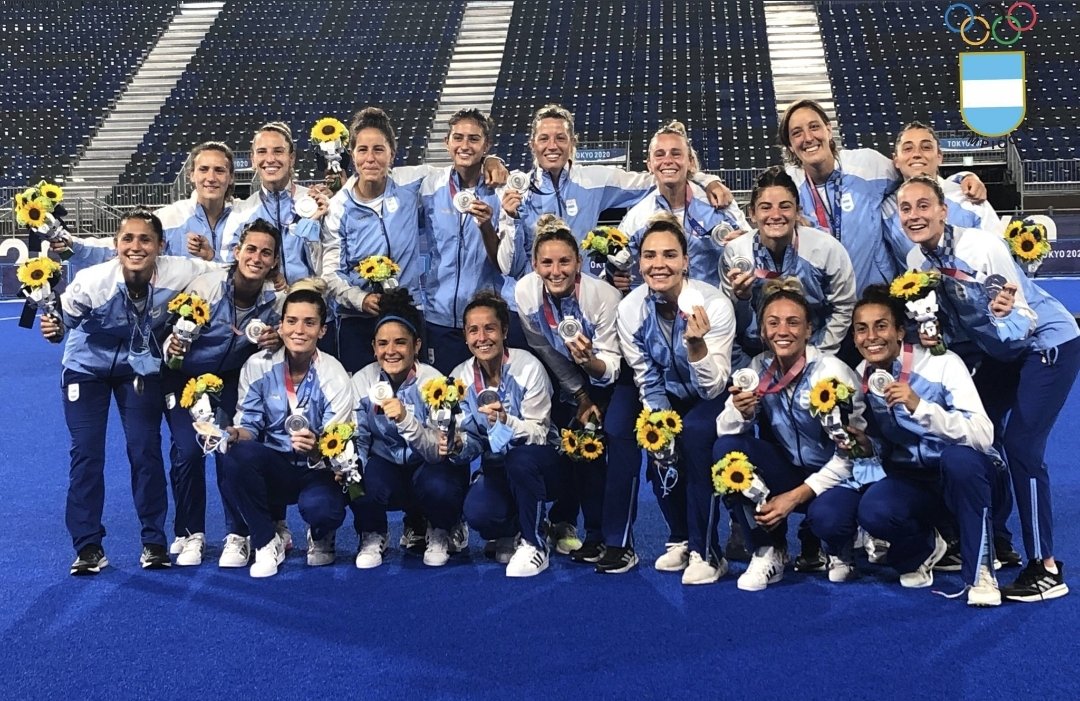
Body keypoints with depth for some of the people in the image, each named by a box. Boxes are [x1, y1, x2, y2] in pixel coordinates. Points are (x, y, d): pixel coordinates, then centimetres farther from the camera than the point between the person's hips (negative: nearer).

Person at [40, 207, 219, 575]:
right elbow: (63, 320, -17)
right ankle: (88, 546, 10)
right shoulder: (91, 281, -33)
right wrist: (54, 329, -38)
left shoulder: (177, 274, -30)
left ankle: (154, 541, 13)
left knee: (145, 449, -2)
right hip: (87, 365, -1)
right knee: (86, 452, -3)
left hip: (141, 366, 1)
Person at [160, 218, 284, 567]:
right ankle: (190, 533, 7)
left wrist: (275, 341, -27)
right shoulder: (205, 285, -27)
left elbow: (275, 341, -4)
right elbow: (175, 333, -17)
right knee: (187, 450, -13)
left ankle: (237, 536, 4)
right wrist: (171, 347, -39)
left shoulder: (276, 299, -20)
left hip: (231, 378, 2)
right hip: (184, 376, -1)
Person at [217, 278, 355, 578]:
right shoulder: (257, 366, -5)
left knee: (320, 507, -35)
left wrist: (316, 449, -38)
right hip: (272, 466, 2)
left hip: (318, 471, -2)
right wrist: (235, 434, -26)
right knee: (236, 455, -31)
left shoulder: (334, 376, -11)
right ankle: (267, 542, -8)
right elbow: (249, 425, -2)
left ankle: (321, 538, 8)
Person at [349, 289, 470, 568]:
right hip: (386, 465, 2)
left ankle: (440, 533, 1)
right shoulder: (362, 381, -11)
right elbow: (357, 440, -7)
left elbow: (439, 452, -26)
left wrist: (406, 420, -44)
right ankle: (372, 536, 3)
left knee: (438, 488, -36)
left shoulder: (433, 382, -20)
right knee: (360, 485, -32)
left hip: (429, 467, -1)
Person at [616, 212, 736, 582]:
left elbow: (713, 388, -29)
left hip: (713, 398, -3)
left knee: (694, 432, -31)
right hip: (669, 396, 3)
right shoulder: (630, 308, -17)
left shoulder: (714, 304, -28)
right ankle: (680, 539, 5)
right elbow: (647, 381, -6)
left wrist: (696, 345, -46)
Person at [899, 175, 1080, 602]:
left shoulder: (980, 247, -29)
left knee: (1021, 446, -14)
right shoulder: (916, 260, -9)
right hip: (1000, 348, 8)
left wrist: (1003, 313, -47)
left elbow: (1022, 322, -26)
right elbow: (946, 320, 3)